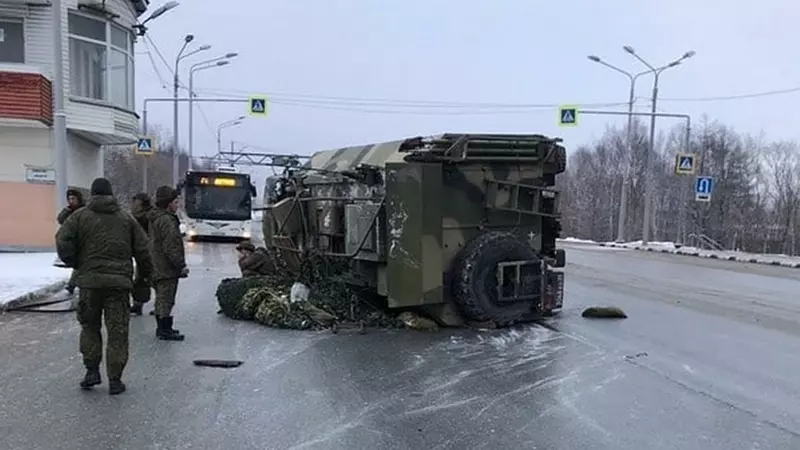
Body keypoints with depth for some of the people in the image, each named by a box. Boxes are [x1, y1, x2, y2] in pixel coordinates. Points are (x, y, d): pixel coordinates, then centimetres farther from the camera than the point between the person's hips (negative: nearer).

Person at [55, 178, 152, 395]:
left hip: (89, 280, 0)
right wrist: (146, 273, 18)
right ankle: (115, 380, 5)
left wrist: (74, 263, 7)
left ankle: (92, 370, 13)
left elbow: (62, 241, -7)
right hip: (119, 281, 0)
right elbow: (142, 249, 6)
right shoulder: (126, 218, 9)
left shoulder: (80, 216, 5)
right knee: (117, 331, 4)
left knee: (90, 326, 18)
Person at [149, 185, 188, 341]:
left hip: (157, 267, 10)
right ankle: (165, 330, 4)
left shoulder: (155, 218, 14)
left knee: (161, 299, 18)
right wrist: (181, 265, -15)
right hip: (167, 268, -10)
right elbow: (171, 247, -22)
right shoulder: (166, 220, -19)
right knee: (166, 300, -3)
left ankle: (161, 328, 28)